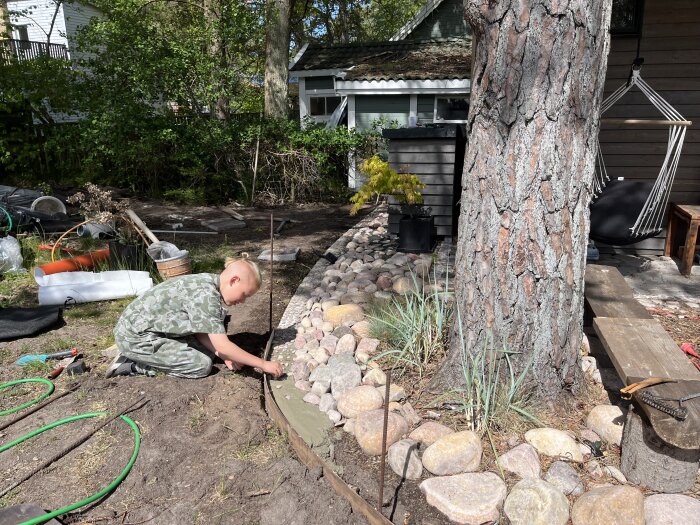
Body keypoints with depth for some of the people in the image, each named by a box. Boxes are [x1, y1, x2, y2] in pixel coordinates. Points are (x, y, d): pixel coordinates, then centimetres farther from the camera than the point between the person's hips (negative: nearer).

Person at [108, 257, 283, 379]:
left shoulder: (208, 282, 1)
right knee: (202, 365, -11)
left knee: (207, 351, 9)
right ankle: (135, 364, -2)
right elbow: (222, 346, -27)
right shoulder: (205, 295, -27)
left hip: (143, 324, 9)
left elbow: (201, 333, 5)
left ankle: (143, 357, 12)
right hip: (136, 337, -9)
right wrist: (264, 364, -21)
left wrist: (226, 357, -5)